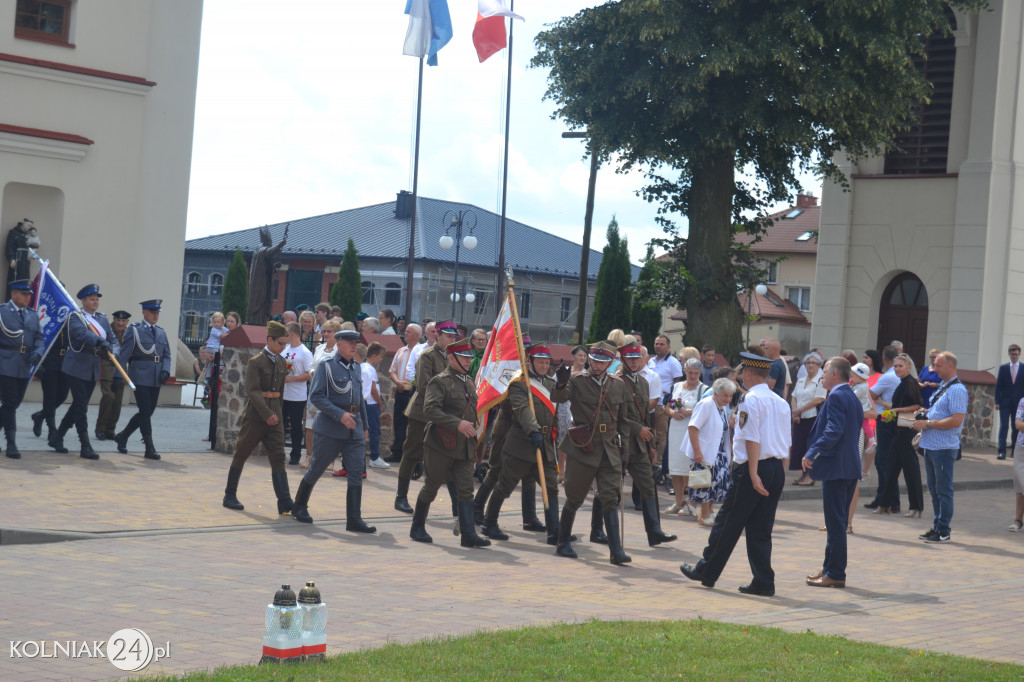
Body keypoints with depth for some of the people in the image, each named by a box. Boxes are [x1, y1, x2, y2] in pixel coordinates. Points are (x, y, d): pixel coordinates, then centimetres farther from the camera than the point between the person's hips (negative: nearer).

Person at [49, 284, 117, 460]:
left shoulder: (102, 319, 12)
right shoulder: (75, 317, -7)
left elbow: (112, 339, 7)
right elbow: (82, 333, -27)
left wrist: (113, 352, -15)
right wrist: (100, 341, -42)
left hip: (93, 369, 7)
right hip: (77, 368, -7)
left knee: (78, 406, 12)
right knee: (81, 407, -7)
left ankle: (57, 438, 25)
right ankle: (86, 447, -6)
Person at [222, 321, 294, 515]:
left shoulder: (281, 362, 10)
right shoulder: (255, 362, -9)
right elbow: (252, 391, -15)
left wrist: (278, 413, 13)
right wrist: (267, 414, -21)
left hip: (274, 417, 5)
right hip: (255, 416, -5)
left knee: (278, 457, -3)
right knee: (241, 455, 6)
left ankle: (285, 502, -10)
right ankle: (230, 496, 19)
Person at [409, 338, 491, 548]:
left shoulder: (469, 382, 15)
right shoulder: (439, 381, -10)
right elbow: (430, 410, -22)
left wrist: (474, 443, 21)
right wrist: (457, 424, -28)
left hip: (465, 447, 6)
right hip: (441, 445, -6)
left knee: (466, 489, -3)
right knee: (432, 486, 5)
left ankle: (468, 534, -7)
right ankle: (417, 528, 21)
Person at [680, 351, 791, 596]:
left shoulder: (751, 400, -10)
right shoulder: (782, 403, 12)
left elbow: (752, 440, -17)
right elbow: (787, 443, 13)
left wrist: (753, 474, -19)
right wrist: (777, 472, 18)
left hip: (754, 468, -7)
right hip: (777, 470, 7)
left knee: (728, 523, 4)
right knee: (761, 528, 11)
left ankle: (706, 572, 14)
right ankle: (763, 582, 8)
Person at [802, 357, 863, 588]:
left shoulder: (836, 397, -14)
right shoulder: (853, 398, 16)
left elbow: (833, 432, -25)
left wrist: (812, 454, -26)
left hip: (836, 467, -10)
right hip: (850, 466, 10)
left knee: (835, 523, -5)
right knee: (838, 522, 16)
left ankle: (835, 574, -2)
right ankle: (830, 567, 23)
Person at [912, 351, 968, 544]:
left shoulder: (957, 389, -14)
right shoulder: (942, 387, 16)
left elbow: (956, 420, -22)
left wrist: (928, 424, -19)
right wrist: (924, 414, 8)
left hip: (944, 448, -10)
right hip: (931, 446, 10)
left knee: (943, 490, -3)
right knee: (934, 489, 15)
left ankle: (943, 531, 2)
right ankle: (937, 527, 23)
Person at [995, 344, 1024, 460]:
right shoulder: (1003, 368, 5)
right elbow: (998, 385, 3)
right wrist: (997, 401, -4)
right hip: (1005, 402, 0)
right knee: (1004, 426, -7)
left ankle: (1014, 451, 14)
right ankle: (1002, 451, -10)